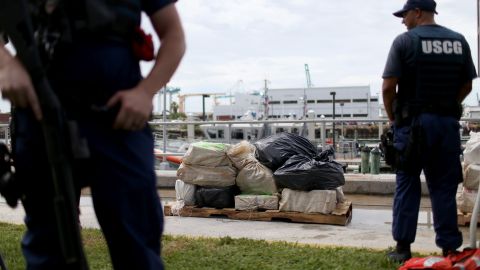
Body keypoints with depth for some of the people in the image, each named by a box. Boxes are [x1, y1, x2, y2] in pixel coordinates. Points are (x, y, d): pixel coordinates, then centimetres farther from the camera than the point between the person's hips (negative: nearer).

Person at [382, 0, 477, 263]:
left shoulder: (405, 41, -6)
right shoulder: (459, 41, 7)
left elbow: (388, 86, -10)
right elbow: (466, 86, 10)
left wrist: (392, 117, 5)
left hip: (413, 122, -3)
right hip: (448, 123, 4)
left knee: (407, 185, 6)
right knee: (444, 187, 9)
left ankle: (403, 247, 7)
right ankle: (449, 248, 11)